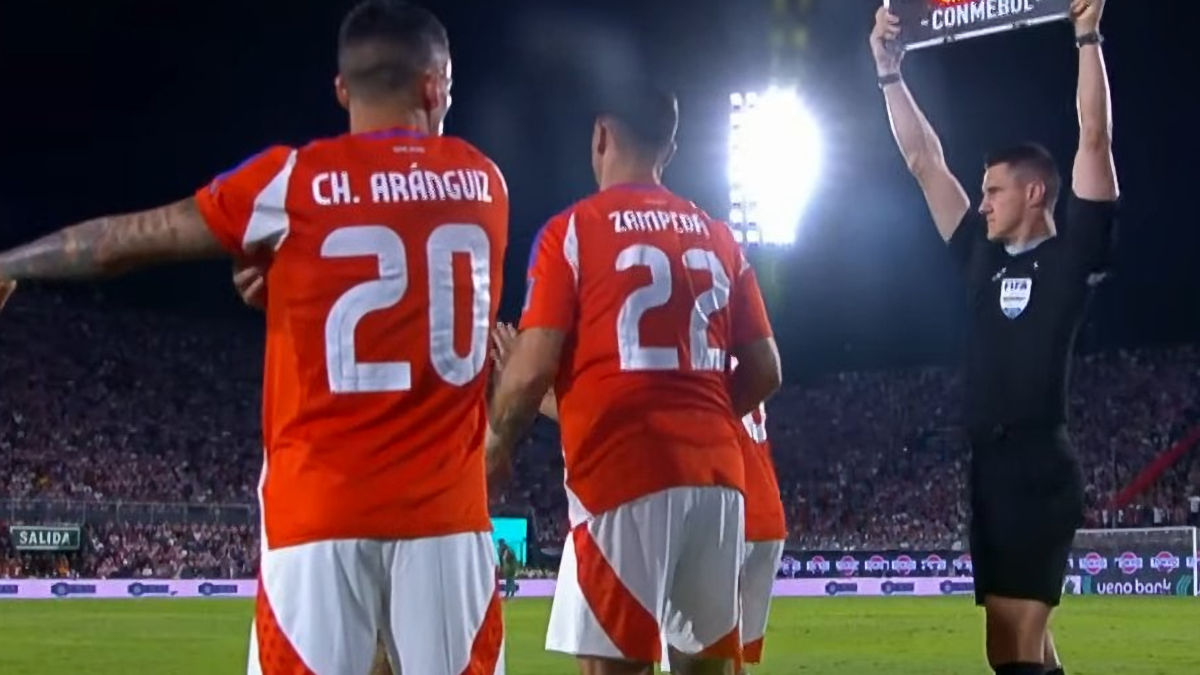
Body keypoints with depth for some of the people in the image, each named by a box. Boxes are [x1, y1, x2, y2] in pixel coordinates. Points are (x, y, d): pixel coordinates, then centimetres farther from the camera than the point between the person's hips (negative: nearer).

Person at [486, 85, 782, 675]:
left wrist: (495, 443, 9)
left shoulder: (574, 230, -1)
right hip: (714, 470, 6)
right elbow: (764, 371, 14)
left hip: (623, 473, -6)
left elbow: (534, 367, -7)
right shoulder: (717, 237, 15)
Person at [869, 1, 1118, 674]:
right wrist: (890, 72, 20)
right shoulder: (983, 257, 16)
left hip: (1042, 468, -8)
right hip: (990, 468, 8)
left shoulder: (1073, 256, -1)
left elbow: (1095, 140, -9)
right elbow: (926, 163, 20)